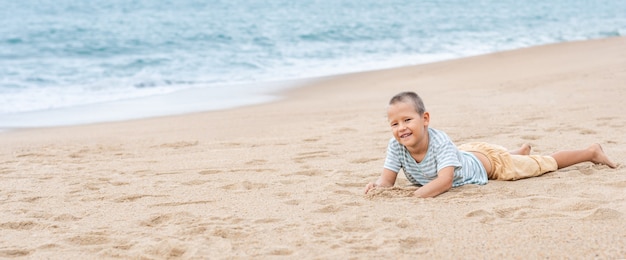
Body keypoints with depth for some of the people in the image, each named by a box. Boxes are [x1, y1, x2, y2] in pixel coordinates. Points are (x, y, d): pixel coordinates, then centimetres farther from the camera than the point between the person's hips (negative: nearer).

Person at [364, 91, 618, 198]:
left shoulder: (439, 141, -42)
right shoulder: (396, 146, -27)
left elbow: (445, 181, -50)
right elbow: (388, 179, -24)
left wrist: (416, 195, -61)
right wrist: (377, 186, -47)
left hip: (487, 161, -5)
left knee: (545, 163, 15)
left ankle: (591, 151, 36)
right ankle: (521, 150, 67)